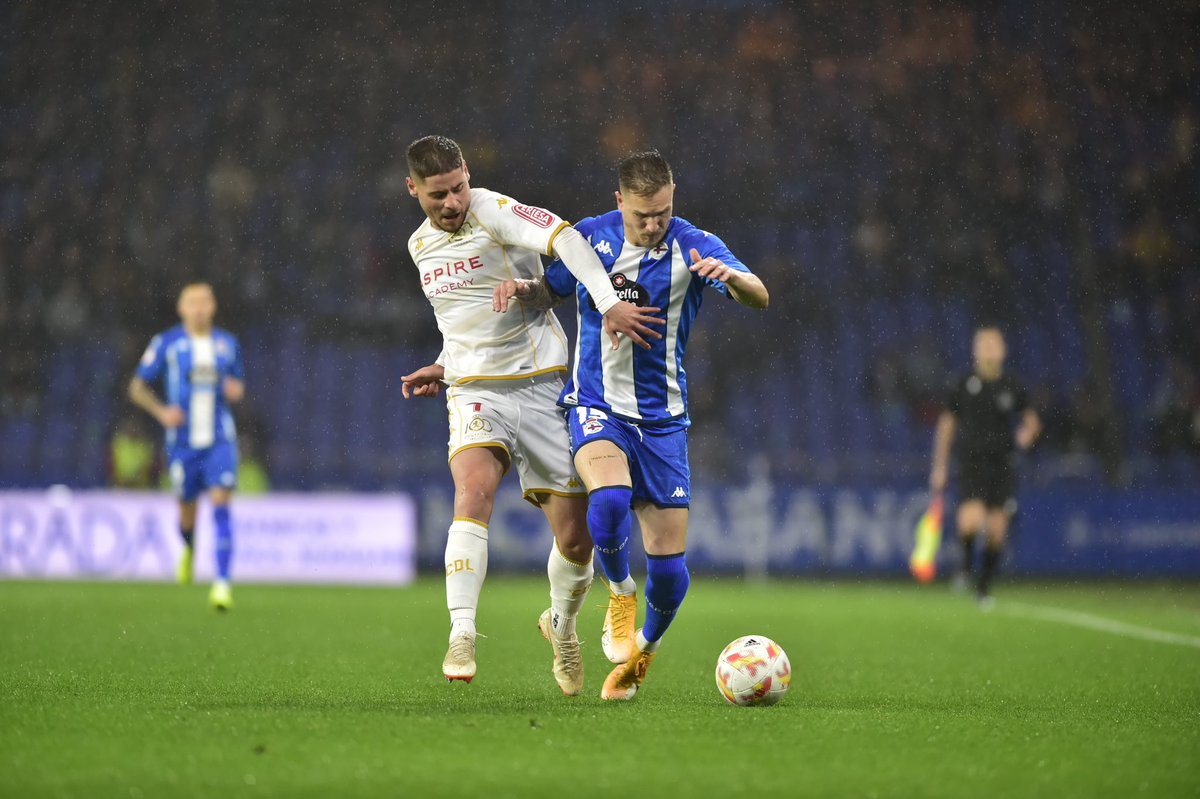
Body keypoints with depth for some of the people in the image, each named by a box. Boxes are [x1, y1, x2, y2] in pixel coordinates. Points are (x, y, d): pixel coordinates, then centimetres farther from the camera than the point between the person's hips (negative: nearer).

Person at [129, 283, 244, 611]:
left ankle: (222, 582, -19)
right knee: (187, 512, 9)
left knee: (221, 505, -16)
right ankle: (189, 549, 46)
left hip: (220, 440, 0)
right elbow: (138, 387, 4)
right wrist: (161, 411, -12)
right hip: (183, 442, 0)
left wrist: (236, 390, -4)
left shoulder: (228, 344, 6)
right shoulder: (166, 344, -2)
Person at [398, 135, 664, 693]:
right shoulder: (421, 246, 12)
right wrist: (446, 369, 13)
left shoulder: (491, 211, -9)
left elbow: (563, 238, -27)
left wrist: (608, 302, -41)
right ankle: (461, 638, -32)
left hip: (542, 387, -3)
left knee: (575, 538, -1)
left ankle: (562, 626, 30)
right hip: (475, 395, 3)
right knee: (473, 491, -28)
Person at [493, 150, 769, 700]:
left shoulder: (693, 247, -10)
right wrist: (520, 290, -7)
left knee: (669, 566, -2)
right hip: (594, 406, 0)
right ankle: (620, 594, -2)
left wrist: (731, 277, -47)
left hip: (661, 417, 0)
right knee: (609, 500, -32)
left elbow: (758, 298, -24)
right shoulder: (589, 238, -1)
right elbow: (548, 293, 16)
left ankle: (644, 646, 29)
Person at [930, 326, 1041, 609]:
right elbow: (946, 426, 6)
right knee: (970, 521, -22)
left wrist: (1028, 432, -6)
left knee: (997, 531, 1)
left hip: (1002, 468, 2)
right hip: (971, 465, -2)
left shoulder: (1013, 388, 4)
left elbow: (1031, 417, 18)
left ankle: (984, 588, 18)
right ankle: (966, 565, 8)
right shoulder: (963, 386, 0)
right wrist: (939, 467, 4)